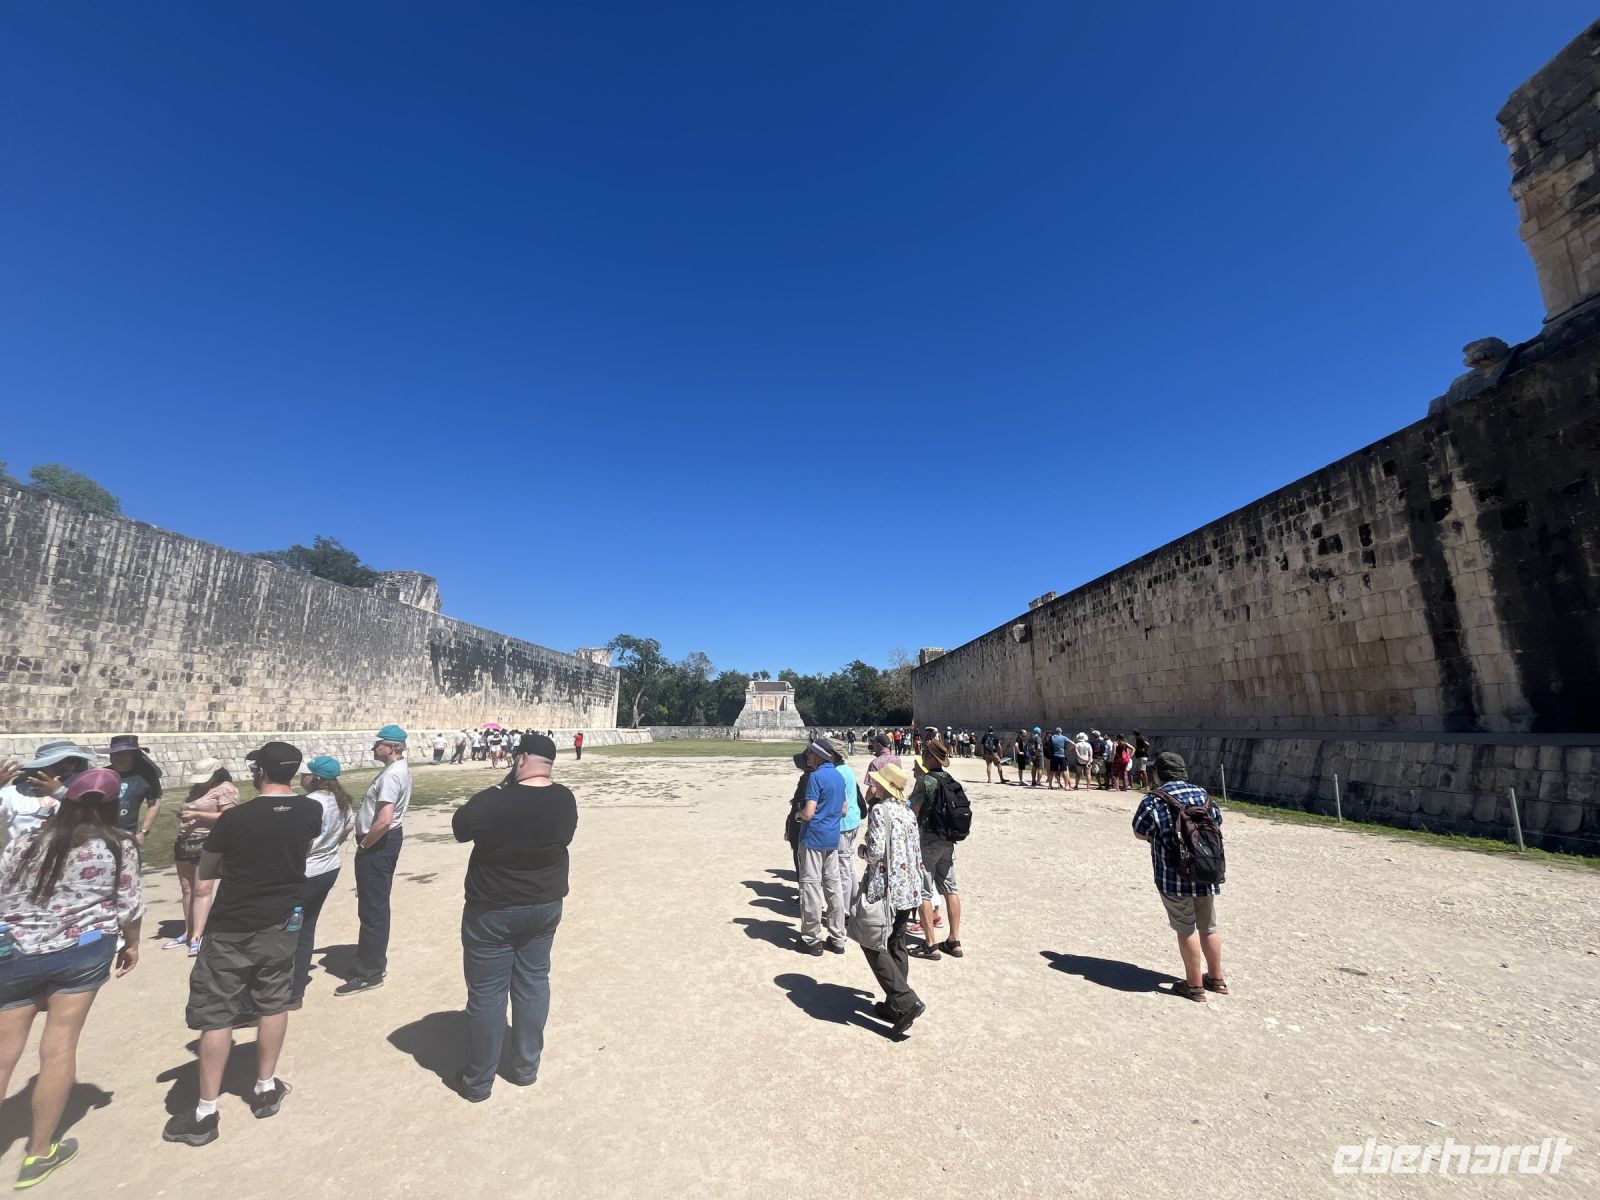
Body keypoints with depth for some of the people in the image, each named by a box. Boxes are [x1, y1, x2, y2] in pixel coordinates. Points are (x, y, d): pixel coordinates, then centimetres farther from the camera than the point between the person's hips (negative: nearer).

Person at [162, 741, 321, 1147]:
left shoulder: (235, 817, -18)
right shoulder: (311, 812, -8)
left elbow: (205, 871, -3)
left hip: (231, 930, -4)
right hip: (281, 924, 4)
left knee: (216, 1016, 9)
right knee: (273, 1006, 17)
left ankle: (205, 1114, 17)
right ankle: (266, 1090, 31)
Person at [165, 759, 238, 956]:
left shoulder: (225, 789, -8)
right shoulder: (196, 788, 16)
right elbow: (186, 812, 28)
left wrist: (197, 815, -20)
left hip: (208, 845, -8)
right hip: (185, 844, 8)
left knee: (202, 890, -10)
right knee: (187, 890, 12)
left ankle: (197, 937, -11)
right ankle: (188, 933, 21)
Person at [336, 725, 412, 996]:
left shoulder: (391, 775, -23)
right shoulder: (400, 769, 10)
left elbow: (384, 821, -31)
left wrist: (363, 844, -16)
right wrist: (366, 838, 15)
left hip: (378, 844, -11)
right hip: (388, 840, 11)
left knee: (371, 910, 0)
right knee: (378, 906, 19)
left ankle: (369, 973, 10)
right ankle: (376, 962, 32)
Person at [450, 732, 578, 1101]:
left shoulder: (490, 802, -24)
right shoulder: (566, 800, -10)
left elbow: (459, 829, -4)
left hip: (492, 911, -4)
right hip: (545, 905, 4)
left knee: (486, 992, 12)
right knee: (533, 982, 18)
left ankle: (477, 1081, 28)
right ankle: (526, 1067, 32)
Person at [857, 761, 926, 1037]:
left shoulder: (879, 810, -15)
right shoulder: (908, 812, 8)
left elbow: (875, 851, -22)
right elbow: (918, 854, 12)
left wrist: (862, 850, -2)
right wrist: (915, 885, 20)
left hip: (886, 890, -8)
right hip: (909, 890, 8)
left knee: (873, 944, 5)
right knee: (896, 946, 18)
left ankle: (906, 1001, -1)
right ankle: (896, 1004, 26)